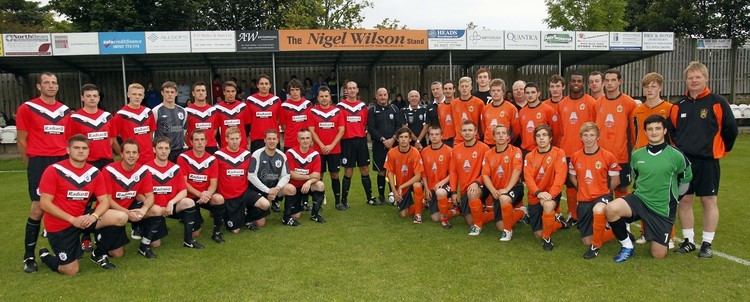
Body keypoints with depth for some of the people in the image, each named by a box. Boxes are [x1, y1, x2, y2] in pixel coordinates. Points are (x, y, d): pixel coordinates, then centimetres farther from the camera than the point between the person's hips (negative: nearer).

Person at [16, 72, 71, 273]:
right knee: (38, 207, -6)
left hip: (63, 162, 4)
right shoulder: (27, 108, -1)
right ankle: (29, 256, 5)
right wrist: (31, 164, 1)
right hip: (39, 162, -4)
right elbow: (22, 140, 1)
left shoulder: (65, 110, 12)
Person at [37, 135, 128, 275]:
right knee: (71, 271, -6)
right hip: (59, 225, -4)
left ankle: (99, 254, 7)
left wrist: (94, 216, -24)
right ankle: (45, 255, 29)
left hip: (82, 218, 4)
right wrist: (72, 219, -23)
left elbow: (104, 201, -3)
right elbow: (44, 203, -16)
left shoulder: (94, 172, -1)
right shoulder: (54, 170, -14)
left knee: (121, 217, -16)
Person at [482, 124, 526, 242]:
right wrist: (493, 191, -19)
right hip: (497, 191, 4)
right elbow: (485, 175, -3)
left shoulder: (515, 151, -6)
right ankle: (521, 212, 28)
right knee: (500, 226, 0)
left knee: (504, 198, -40)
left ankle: (508, 230, -16)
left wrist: (506, 189, -28)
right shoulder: (488, 154, 5)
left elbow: (517, 171, -17)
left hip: (513, 188, -4)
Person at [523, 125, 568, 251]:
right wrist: (538, 192, -28)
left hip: (551, 194, -3)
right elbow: (528, 177, -11)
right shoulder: (529, 156, 1)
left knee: (548, 205, -40)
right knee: (538, 233, 7)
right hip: (535, 196, 4)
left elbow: (560, 176, -19)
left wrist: (551, 194, -32)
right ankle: (556, 221, 39)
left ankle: (547, 238, -16)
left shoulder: (559, 153, -8)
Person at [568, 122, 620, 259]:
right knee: (587, 241, 8)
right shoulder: (575, 156, -1)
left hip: (602, 195, -4)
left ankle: (596, 245, -19)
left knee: (598, 210, -43)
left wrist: (604, 191, 1)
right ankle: (615, 230, 38)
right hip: (583, 199, 4)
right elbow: (572, 176, 15)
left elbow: (615, 180, 1)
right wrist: (583, 189, 7)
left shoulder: (608, 156, -10)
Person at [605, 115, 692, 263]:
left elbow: (686, 178, 8)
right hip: (639, 200, 2)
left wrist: (673, 195, 16)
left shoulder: (676, 156, -10)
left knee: (658, 255, 1)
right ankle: (627, 245, -6)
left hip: (663, 209, -2)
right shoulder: (637, 155, -2)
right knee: (611, 209, -31)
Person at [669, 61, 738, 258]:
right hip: (683, 160, 4)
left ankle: (707, 243, 13)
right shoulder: (679, 105, 7)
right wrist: (680, 148, 13)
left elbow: (730, 128, -2)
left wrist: (722, 150, 6)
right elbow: (672, 130, 19)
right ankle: (688, 240, 18)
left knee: (709, 201, 4)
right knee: (684, 200, 6)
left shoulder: (717, 102, -5)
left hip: (708, 160, -3)